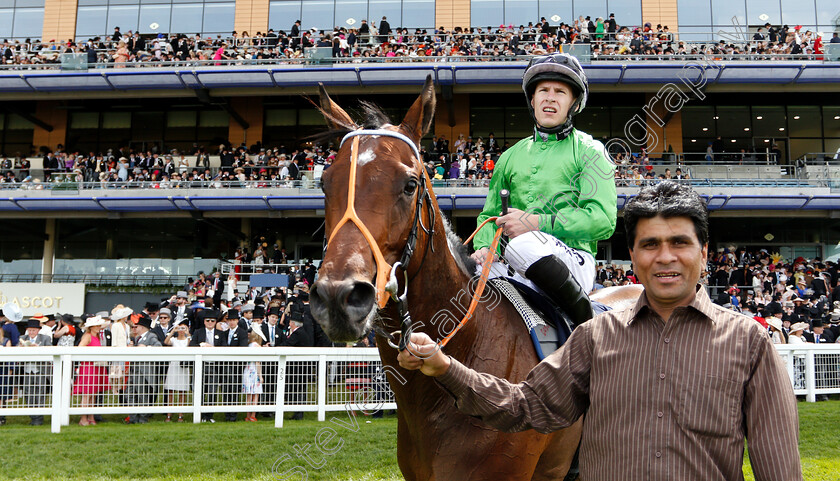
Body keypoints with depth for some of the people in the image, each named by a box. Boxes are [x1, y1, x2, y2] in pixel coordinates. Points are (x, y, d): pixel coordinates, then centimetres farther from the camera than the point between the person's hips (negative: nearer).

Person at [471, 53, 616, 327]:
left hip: (575, 259, -3)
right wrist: (484, 247, 1)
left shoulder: (589, 151, 7)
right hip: (522, 273, 3)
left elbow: (603, 220, -6)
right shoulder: (511, 156, 22)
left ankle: (588, 322, -17)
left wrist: (539, 223, -16)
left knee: (523, 245, -36)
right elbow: (490, 214, 25)